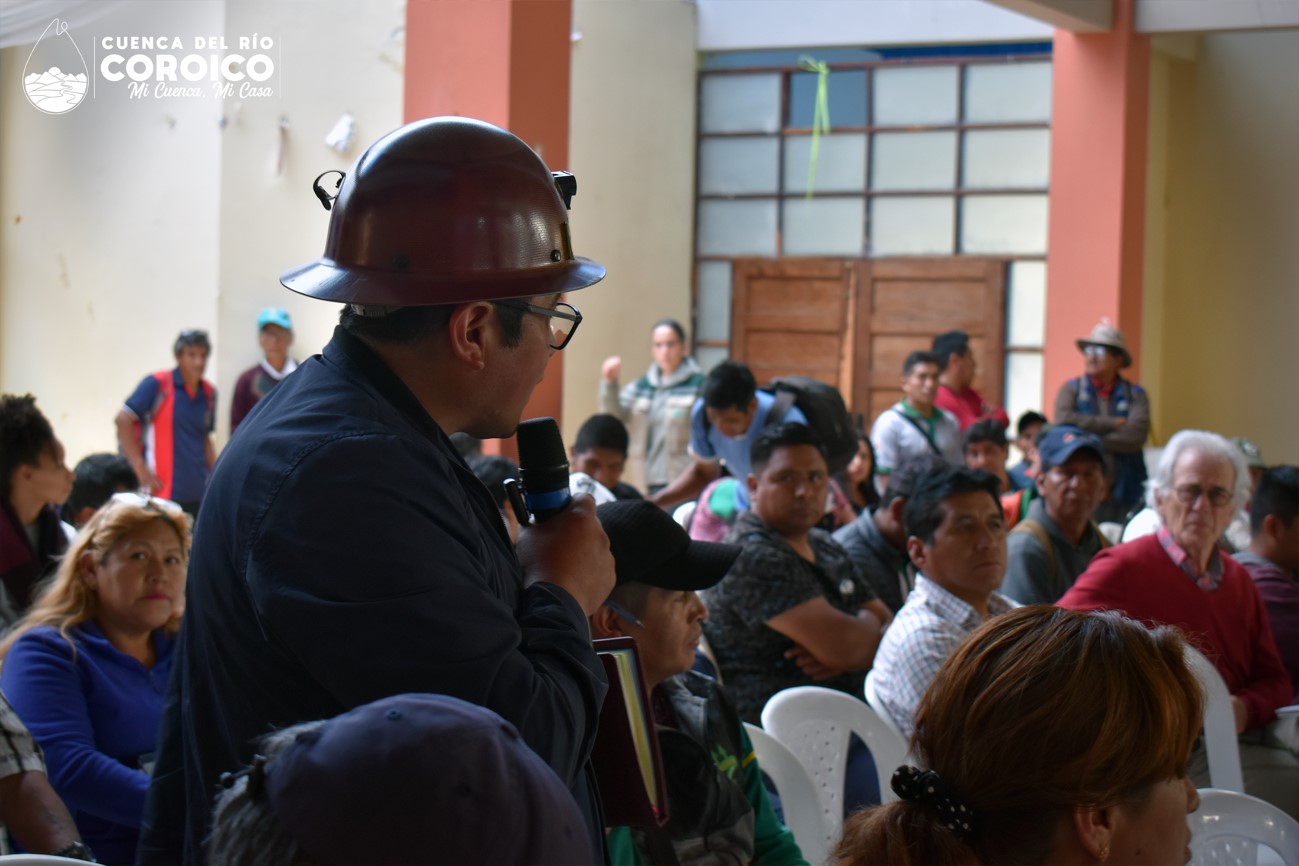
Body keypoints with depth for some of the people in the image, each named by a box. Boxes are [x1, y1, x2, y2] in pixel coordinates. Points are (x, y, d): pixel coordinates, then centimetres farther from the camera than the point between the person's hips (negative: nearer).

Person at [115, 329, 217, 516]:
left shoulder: (208, 393, 11)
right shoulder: (157, 385, -6)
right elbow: (123, 419, -9)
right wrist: (140, 468, -11)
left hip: (200, 494, 6)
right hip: (162, 492, -6)